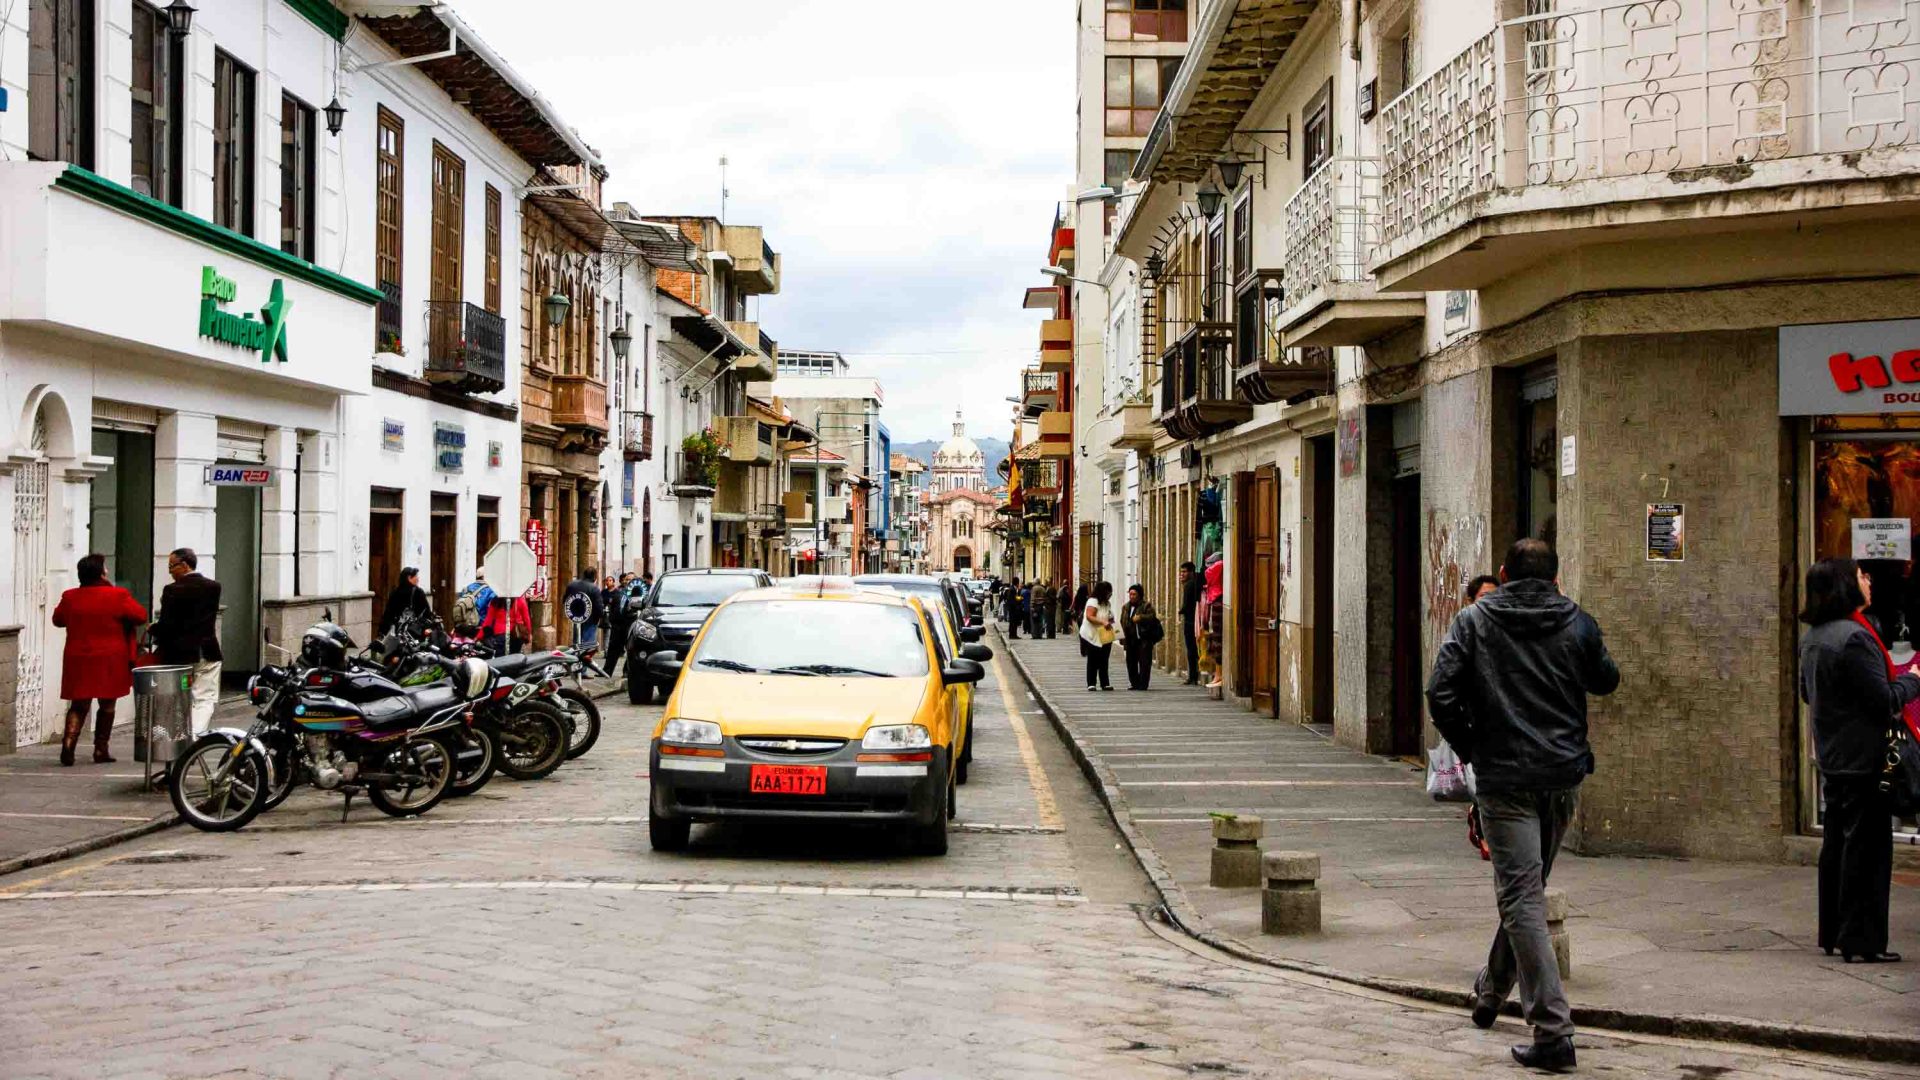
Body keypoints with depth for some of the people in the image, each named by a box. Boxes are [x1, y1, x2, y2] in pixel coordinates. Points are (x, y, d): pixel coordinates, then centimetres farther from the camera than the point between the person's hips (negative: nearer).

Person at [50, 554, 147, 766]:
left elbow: (57, 619, 16)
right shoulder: (118, 596, -12)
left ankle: (68, 743, -9)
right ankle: (100, 751, 12)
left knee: (78, 706, 10)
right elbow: (141, 616, -5)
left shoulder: (70, 597, 0)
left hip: (78, 661, 3)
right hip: (109, 661, -3)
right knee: (106, 706, 10)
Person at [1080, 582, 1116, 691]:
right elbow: (1089, 616, -23)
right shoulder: (1093, 601, -11)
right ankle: (1091, 684, 3)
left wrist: (1110, 620, 4)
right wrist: (1103, 622, -33)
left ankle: (1105, 684, 10)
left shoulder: (1107, 603, 15)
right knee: (1093, 661, -1)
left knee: (1103, 661, 7)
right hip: (1093, 637, -7)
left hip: (1105, 637, 7)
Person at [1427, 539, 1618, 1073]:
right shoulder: (1578, 623, 4)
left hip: (1504, 777, -4)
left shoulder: (1473, 621, -1)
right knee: (1527, 887, 21)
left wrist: (1469, 747, 3)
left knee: (1522, 898, -5)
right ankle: (1491, 993, 39)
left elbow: (1440, 693, -10)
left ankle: (1553, 1031, -13)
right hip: (1564, 776, 4)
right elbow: (1606, 680, 20)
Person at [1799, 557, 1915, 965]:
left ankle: (1833, 932, 22)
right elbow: (1886, 700, -18)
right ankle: (1862, 941, 0)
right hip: (1862, 758, -9)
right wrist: (1912, 681, -1)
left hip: (1832, 758, 9)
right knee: (1867, 847, -3)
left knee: (1836, 844, 15)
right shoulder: (1853, 637, -21)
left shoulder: (1812, 637, 8)